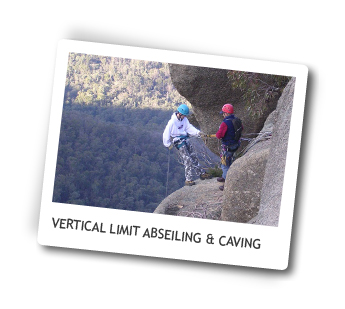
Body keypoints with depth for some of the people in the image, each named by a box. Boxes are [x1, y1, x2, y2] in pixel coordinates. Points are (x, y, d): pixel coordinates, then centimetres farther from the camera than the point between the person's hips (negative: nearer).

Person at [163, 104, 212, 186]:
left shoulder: (184, 119, 1)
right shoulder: (172, 122, -19)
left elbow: (189, 127, 0)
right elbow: (166, 134, -12)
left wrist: (198, 132, -15)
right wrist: (168, 144, -3)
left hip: (185, 140, 7)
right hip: (179, 142, -7)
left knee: (193, 157, 13)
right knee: (188, 160, -10)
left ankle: (202, 174, 23)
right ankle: (188, 180, -6)